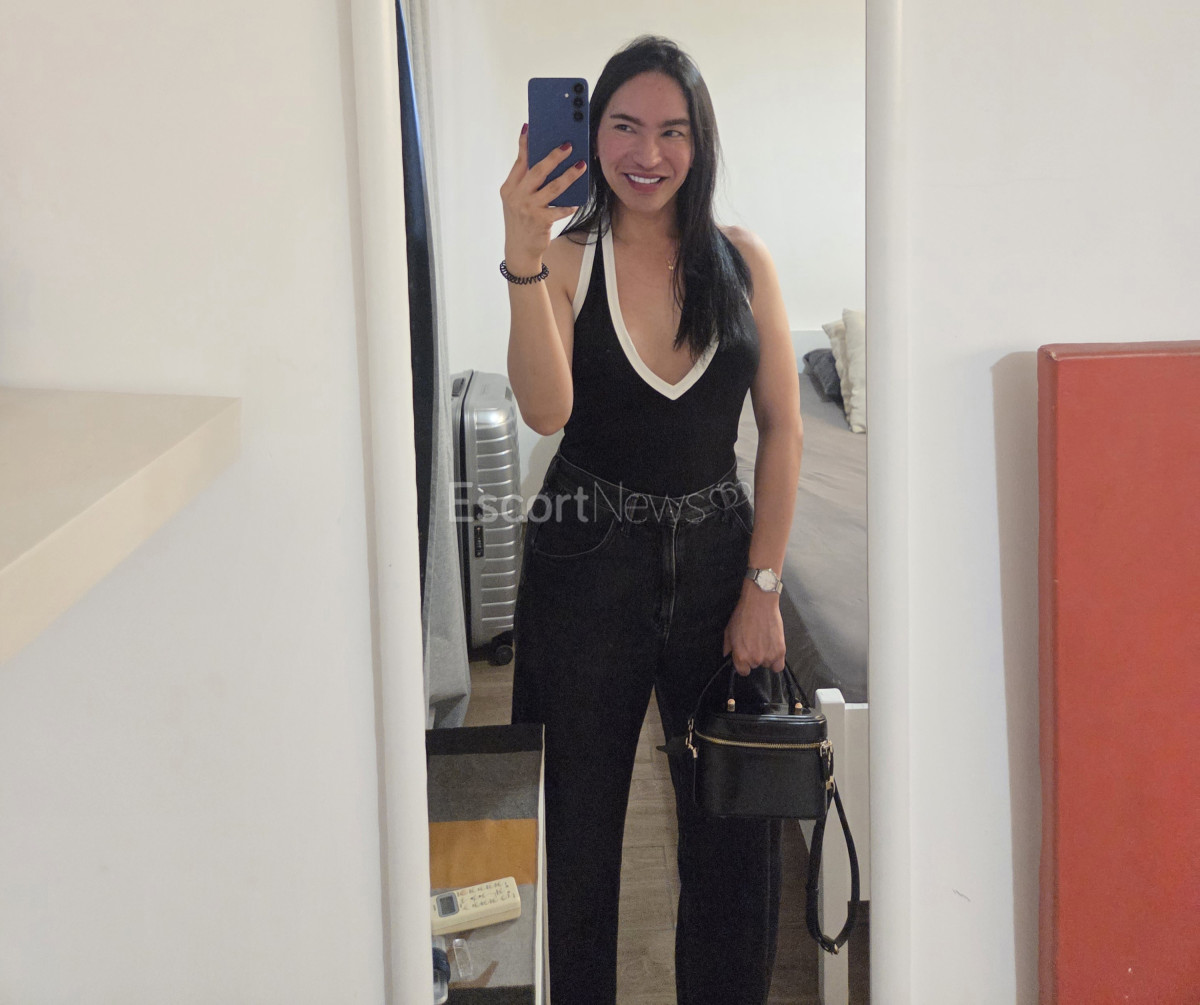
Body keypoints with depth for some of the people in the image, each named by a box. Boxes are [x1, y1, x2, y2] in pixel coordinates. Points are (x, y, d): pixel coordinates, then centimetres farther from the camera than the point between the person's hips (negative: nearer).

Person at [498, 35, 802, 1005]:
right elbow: (546, 410, -19)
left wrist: (763, 586, -3)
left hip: (717, 557, 2)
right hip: (588, 564, -2)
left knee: (734, 825, 8)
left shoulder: (742, 260, 3)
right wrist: (524, 262, -31)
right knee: (576, 824, 8)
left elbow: (782, 428, 3)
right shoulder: (566, 259, -3)